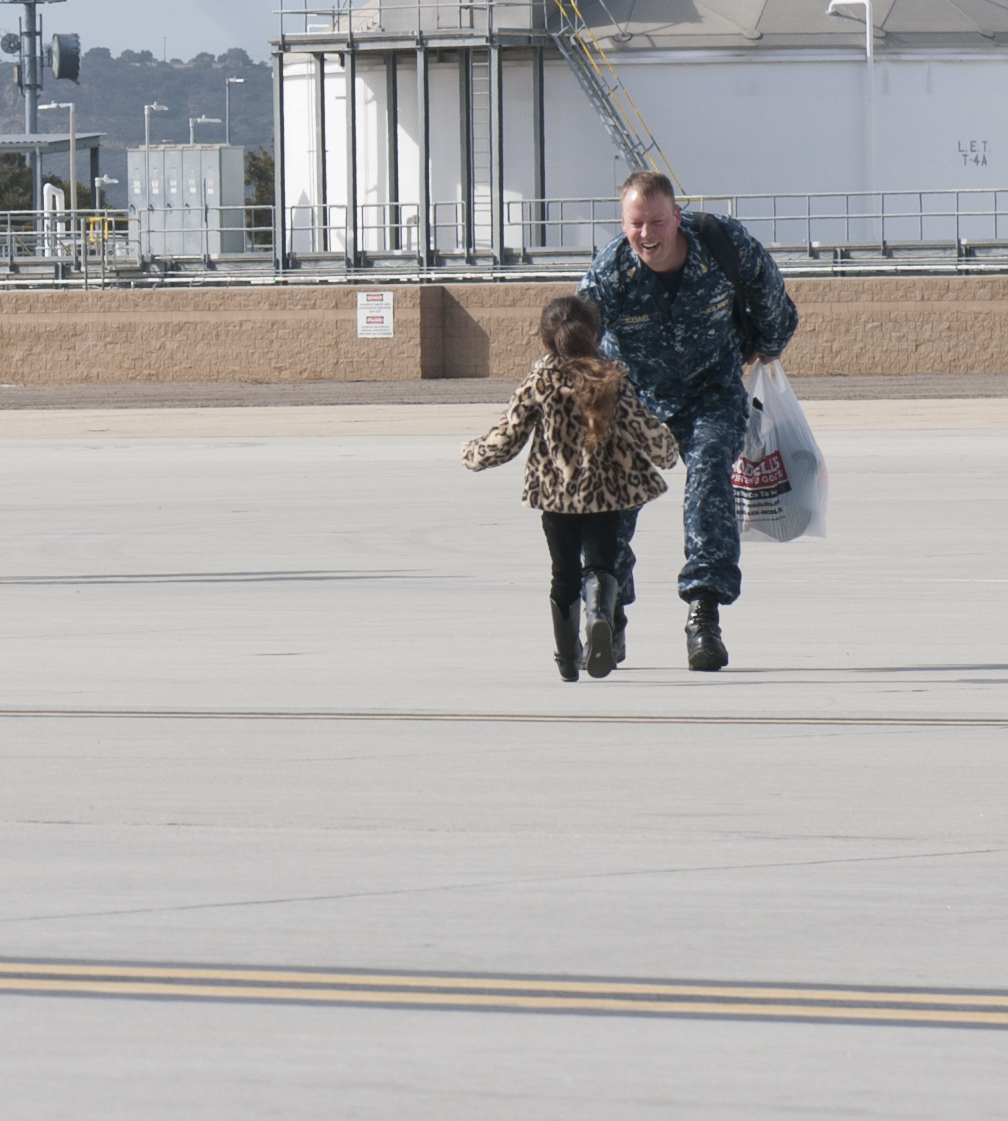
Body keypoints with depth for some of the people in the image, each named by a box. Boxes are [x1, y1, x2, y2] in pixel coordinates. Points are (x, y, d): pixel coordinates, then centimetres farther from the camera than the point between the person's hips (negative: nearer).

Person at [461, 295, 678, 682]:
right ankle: (600, 619, -31)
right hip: (606, 491, 0)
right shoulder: (612, 380, -3)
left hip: (556, 493, 0)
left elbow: (505, 439, -2)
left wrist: (473, 453, 19)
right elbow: (647, 432, 1)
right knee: (599, 564, 1)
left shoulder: (538, 383, -5)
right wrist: (668, 452, 25)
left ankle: (567, 659, 18)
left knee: (564, 574, 13)